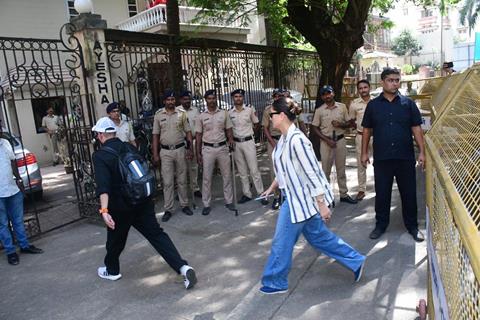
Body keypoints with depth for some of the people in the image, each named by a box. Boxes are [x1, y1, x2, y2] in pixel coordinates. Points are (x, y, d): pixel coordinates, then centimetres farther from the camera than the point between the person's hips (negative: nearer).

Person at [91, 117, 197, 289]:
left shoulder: (100, 155, -11)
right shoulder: (130, 148, 6)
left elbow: (103, 185, -25)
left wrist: (104, 210, -32)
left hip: (120, 207, -4)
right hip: (143, 202, 4)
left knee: (115, 239, 19)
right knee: (157, 234, 3)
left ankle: (112, 271, 42)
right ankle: (183, 267, -8)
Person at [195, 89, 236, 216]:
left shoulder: (224, 113, 3)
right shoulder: (201, 116, 2)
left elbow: (228, 129, 7)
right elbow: (198, 135, 4)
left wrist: (230, 139, -14)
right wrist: (198, 153, 0)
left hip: (222, 147, 1)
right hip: (207, 149, -1)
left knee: (227, 175, 7)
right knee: (207, 177, 3)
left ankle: (229, 201, 20)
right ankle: (206, 205, 12)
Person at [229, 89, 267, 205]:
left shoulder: (250, 110, -1)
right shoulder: (230, 113, 3)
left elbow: (256, 124, 10)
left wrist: (249, 133, 5)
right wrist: (231, 139, 1)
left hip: (248, 142, -3)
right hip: (236, 143, 3)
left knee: (254, 170, -3)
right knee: (242, 171, 10)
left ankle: (262, 194, 4)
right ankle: (247, 194, 19)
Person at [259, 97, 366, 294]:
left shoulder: (296, 140, -25)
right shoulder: (284, 139, 5)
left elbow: (312, 174, -24)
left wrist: (322, 205, -21)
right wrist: (272, 188, 25)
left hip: (301, 199, -10)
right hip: (295, 197, 10)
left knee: (282, 242, 6)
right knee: (317, 235, 19)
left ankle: (275, 282, 25)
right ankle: (355, 261, 33)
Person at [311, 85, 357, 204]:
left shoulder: (342, 107, 3)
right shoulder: (319, 110, -1)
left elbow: (348, 123, 9)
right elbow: (315, 128, -1)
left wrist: (340, 124, -14)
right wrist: (327, 140, -12)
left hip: (340, 140, 2)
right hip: (326, 141, -2)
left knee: (341, 169, 10)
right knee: (326, 169, 4)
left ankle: (344, 194, 19)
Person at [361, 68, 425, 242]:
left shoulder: (408, 103, 3)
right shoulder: (373, 105, 3)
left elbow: (416, 129, 3)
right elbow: (367, 130, 7)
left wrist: (422, 152, -4)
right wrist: (364, 152, 4)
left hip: (405, 157, 0)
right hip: (381, 158, 0)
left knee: (409, 193, 9)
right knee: (382, 193, 8)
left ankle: (412, 226, 24)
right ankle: (381, 224, 23)